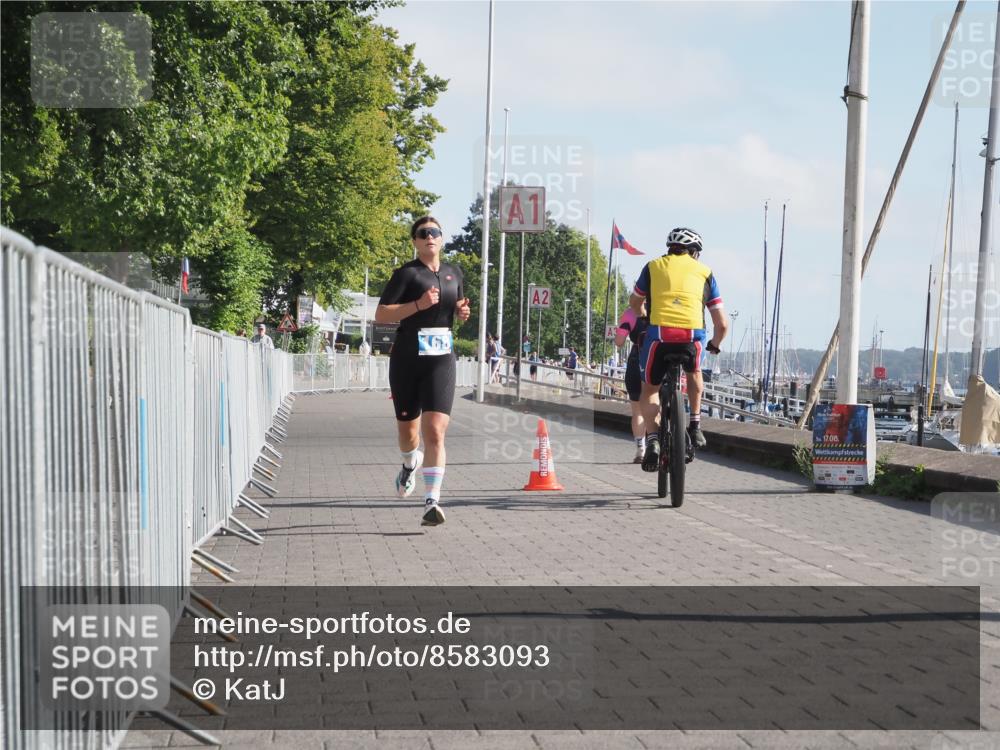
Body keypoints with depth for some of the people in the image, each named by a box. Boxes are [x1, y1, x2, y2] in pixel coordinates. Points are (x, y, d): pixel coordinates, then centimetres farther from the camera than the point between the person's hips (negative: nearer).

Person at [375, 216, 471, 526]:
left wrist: (462, 311, 6)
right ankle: (410, 462, 48)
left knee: (435, 432, -13)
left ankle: (432, 502, -16)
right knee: (407, 429, 12)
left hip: (441, 360, 2)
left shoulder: (454, 273, 12)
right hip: (407, 358, -2)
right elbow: (380, 315, -11)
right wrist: (418, 305, -21)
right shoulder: (407, 273, -4)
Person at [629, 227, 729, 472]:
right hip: (693, 336, 0)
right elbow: (722, 323, 20)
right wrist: (715, 345, 40)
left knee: (649, 390, 20)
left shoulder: (654, 266, 23)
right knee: (694, 372, 34)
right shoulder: (704, 272, 22)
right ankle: (695, 425, 25)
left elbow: (635, 302, 40)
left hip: (658, 334, 0)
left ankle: (652, 439, 0)